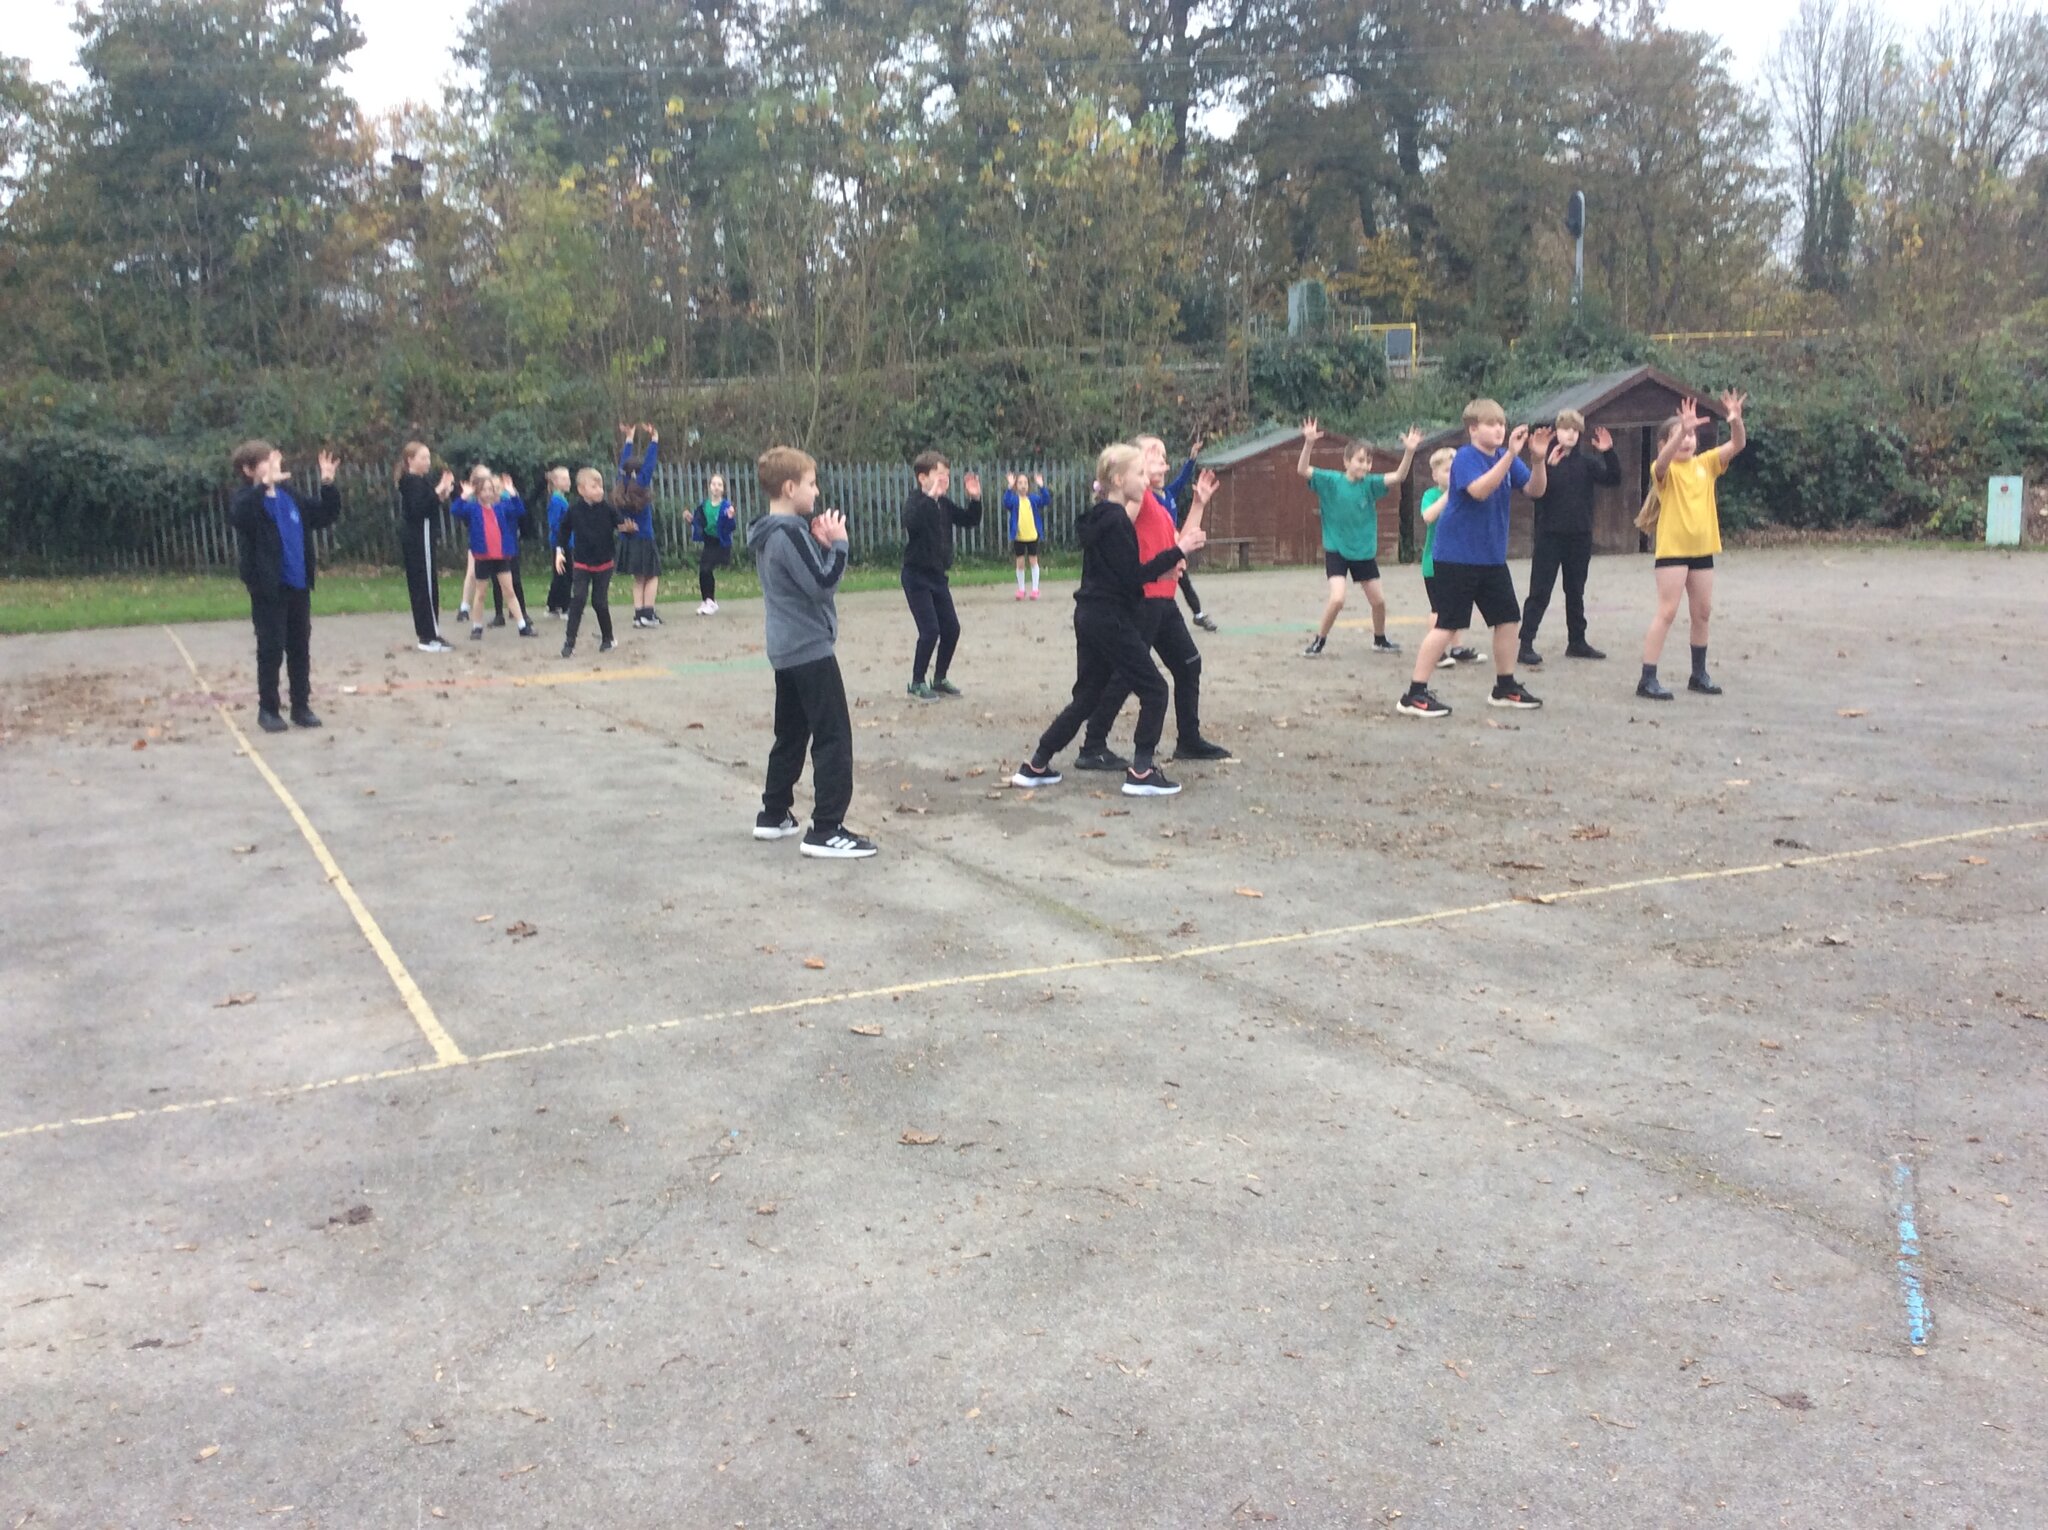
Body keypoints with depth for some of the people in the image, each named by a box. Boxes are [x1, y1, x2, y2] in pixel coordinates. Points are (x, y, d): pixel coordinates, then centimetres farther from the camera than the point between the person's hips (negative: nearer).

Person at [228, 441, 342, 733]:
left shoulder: (289, 496, 9)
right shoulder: (247, 500, -8)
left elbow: (324, 517, 18)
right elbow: (239, 515, -32)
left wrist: (328, 485, 3)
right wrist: (265, 485, -42)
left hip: (299, 586, 6)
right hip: (269, 589, -5)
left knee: (300, 648, 10)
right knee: (271, 650, 0)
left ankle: (301, 706, 20)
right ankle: (267, 709, 11)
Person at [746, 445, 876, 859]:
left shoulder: (770, 533, 13)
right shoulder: (790, 533, -18)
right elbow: (821, 585, -23)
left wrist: (819, 544, 5)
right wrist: (837, 543, -13)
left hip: (787, 649, 10)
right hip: (810, 649, -10)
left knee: (791, 735, 18)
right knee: (834, 738, -8)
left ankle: (774, 816, 24)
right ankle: (826, 831, -8)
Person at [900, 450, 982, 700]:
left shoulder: (944, 504, 6)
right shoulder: (915, 502, -15)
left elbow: (970, 521, 12)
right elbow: (911, 523, -37)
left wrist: (975, 499, -5)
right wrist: (930, 496, -41)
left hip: (938, 576, 7)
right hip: (917, 577, -7)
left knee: (951, 628, 6)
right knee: (930, 630, -11)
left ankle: (939, 679, 22)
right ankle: (917, 683, 5)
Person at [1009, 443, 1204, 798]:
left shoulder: (1101, 517, 13)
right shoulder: (1117, 520, -16)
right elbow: (1133, 576, -20)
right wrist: (1177, 551, -19)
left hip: (1092, 617, 9)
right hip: (1111, 620, -9)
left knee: (1086, 697, 15)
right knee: (1154, 690, 0)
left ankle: (1034, 767, 17)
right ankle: (1141, 773, 1)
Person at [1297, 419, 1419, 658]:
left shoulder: (1370, 484, -5)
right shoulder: (1331, 481, -11)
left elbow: (1399, 477, -15)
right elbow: (1302, 470, -22)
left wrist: (1409, 451, -30)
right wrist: (1309, 443, -38)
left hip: (1364, 552, 4)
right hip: (1336, 551, -4)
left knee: (1378, 601, 10)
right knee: (1337, 599, -21)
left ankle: (1380, 640, 36)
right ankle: (1319, 641, 0)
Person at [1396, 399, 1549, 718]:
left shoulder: (1506, 458, 8)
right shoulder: (1465, 457, -13)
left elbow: (1535, 489, 1)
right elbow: (1479, 490, -30)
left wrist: (1540, 458, -17)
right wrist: (1510, 454, -35)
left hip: (1492, 557, 8)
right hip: (1457, 556, -8)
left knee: (1508, 617, 11)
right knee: (1448, 623, -10)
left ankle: (1505, 687, 26)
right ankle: (1415, 695, -6)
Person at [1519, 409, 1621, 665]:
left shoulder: (1586, 462, 6)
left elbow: (1613, 479, -3)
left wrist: (1608, 453, -16)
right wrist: (1548, 465, -29)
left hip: (1580, 536, 4)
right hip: (1550, 535, -4)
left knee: (1575, 591, 13)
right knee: (1539, 592, -4)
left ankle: (1577, 642, 22)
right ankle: (1526, 645, -4)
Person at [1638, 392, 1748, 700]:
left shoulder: (1706, 464, 7)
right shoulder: (1664, 469, -8)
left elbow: (1738, 444, -3)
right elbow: (1664, 459, -31)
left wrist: (1736, 421, -23)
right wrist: (1682, 429, -46)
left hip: (1703, 549, 6)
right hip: (1672, 549, -6)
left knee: (1702, 612, 13)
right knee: (1667, 612, -9)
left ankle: (1699, 674, 27)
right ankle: (1647, 679, -7)